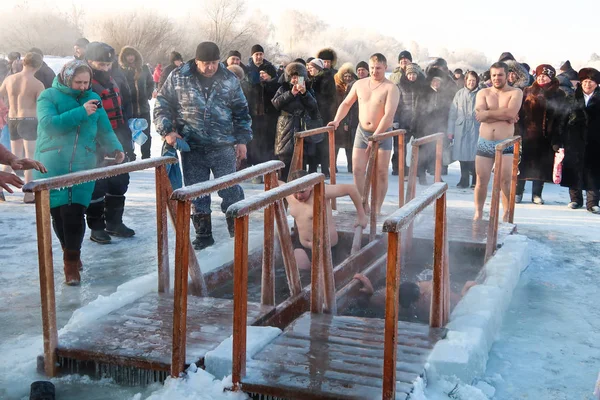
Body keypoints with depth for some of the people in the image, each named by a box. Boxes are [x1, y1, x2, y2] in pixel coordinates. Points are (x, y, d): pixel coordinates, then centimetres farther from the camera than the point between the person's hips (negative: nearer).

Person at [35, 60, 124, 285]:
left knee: (74, 213, -10)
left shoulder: (93, 99, 9)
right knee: (58, 213, 7)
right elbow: (49, 124, -19)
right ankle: (70, 252, 30)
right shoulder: (49, 96, -2)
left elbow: (104, 130, 9)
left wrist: (115, 149, -8)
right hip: (52, 167, -1)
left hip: (82, 167, 1)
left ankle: (71, 263, 1)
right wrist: (81, 112, -19)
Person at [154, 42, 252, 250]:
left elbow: (241, 111, 10)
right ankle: (203, 234, 19)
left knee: (231, 189, 1)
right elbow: (162, 104, 5)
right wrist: (167, 131, -7)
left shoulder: (229, 80, 2)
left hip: (223, 147, 0)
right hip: (192, 148, 0)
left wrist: (242, 140, 7)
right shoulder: (178, 77, -2)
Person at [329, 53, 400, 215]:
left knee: (381, 173, 1)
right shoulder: (359, 84, 5)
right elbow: (346, 103, 18)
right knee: (357, 170, -2)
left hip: (382, 134, -4)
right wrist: (337, 120, 5)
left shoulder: (391, 88, -10)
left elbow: (389, 115, -19)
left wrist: (376, 136, -24)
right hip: (362, 131, 4)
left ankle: (376, 209, 11)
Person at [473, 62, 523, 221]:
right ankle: (478, 213, 20)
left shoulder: (515, 93, 2)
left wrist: (488, 113, -11)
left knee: (506, 181, -4)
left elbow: (511, 112, -17)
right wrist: (504, 115, -13)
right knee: (481, 180, 5)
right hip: (484, 143, 2)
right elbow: (480, 115, -10)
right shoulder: (483, 93, 8)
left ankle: (507, 215, 7)